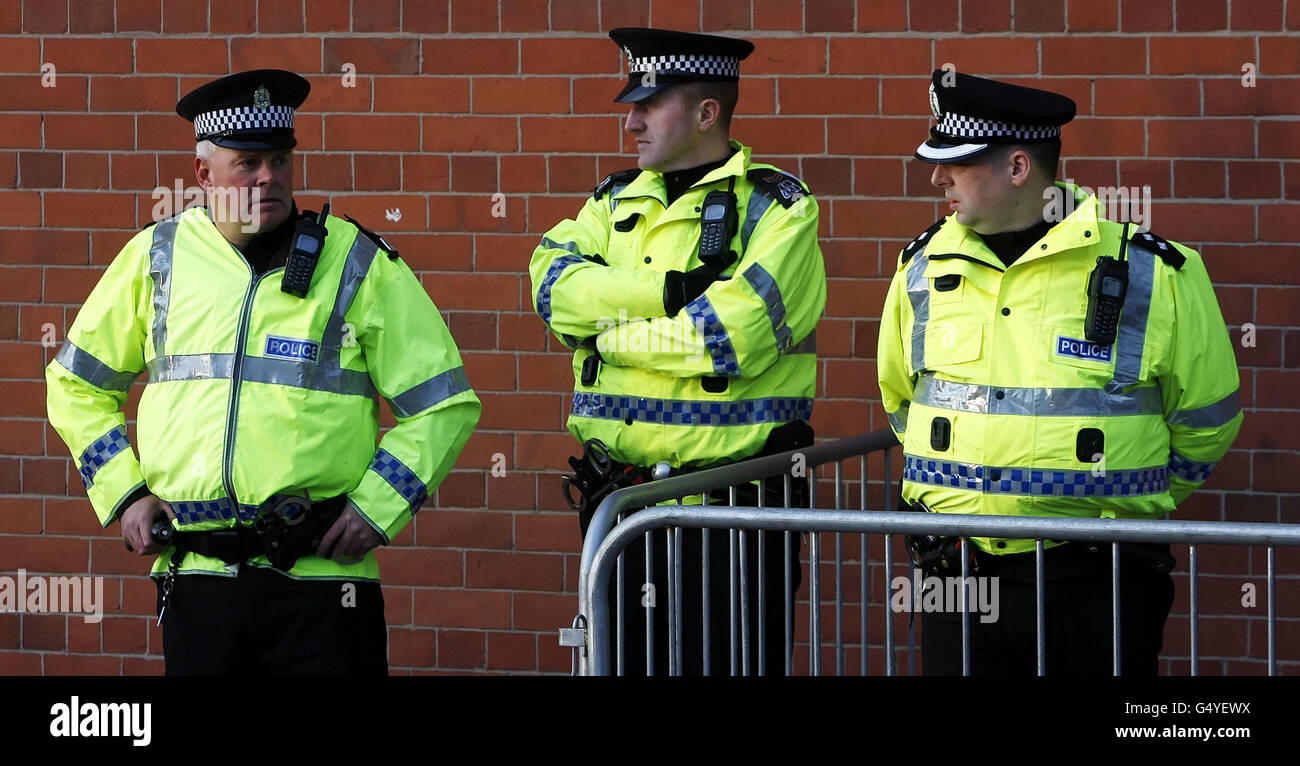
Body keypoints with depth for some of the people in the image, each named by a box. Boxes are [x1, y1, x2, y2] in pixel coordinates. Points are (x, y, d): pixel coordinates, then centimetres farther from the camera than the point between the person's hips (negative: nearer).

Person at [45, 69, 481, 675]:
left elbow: (445, 405, 5)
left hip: (321, 574, -2)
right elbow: (77, 384, 20)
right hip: (197, 576, 2)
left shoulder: (359, 265, 2)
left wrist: (377, 508, -5)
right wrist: (124, 492, 9)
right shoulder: (154, 258, 8)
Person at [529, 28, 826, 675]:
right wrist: (669, 291, -17)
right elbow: (554, 283, -5)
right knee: (622, 662, 12)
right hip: (620, 499, 6)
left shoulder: (778, 210, -5)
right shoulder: (615, 203, 14)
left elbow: (733, 337, -19)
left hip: (735, 508, -6)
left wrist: (606, 334, -8)